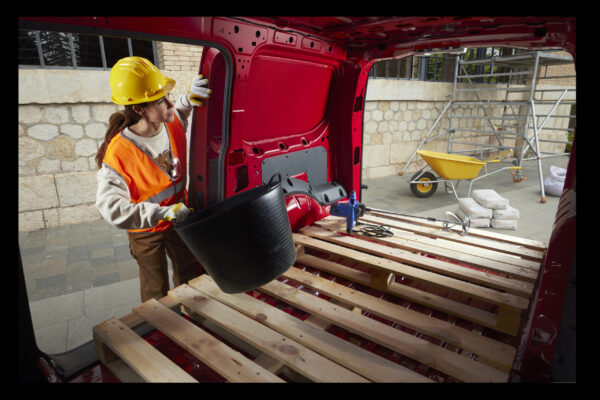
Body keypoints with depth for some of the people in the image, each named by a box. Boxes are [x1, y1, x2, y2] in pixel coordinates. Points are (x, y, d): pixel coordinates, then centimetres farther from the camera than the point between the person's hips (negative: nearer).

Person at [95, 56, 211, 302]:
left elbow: (178, 111, 10)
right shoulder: (119, 153, -31)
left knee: (189, 275, 25)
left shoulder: (173, 123, -15)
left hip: (179, 219, 5)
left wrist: (190, 98, -14)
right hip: (146, 231, -5)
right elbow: (110, 207, -33)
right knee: (156, 291, 16)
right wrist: (162, 213, -39)